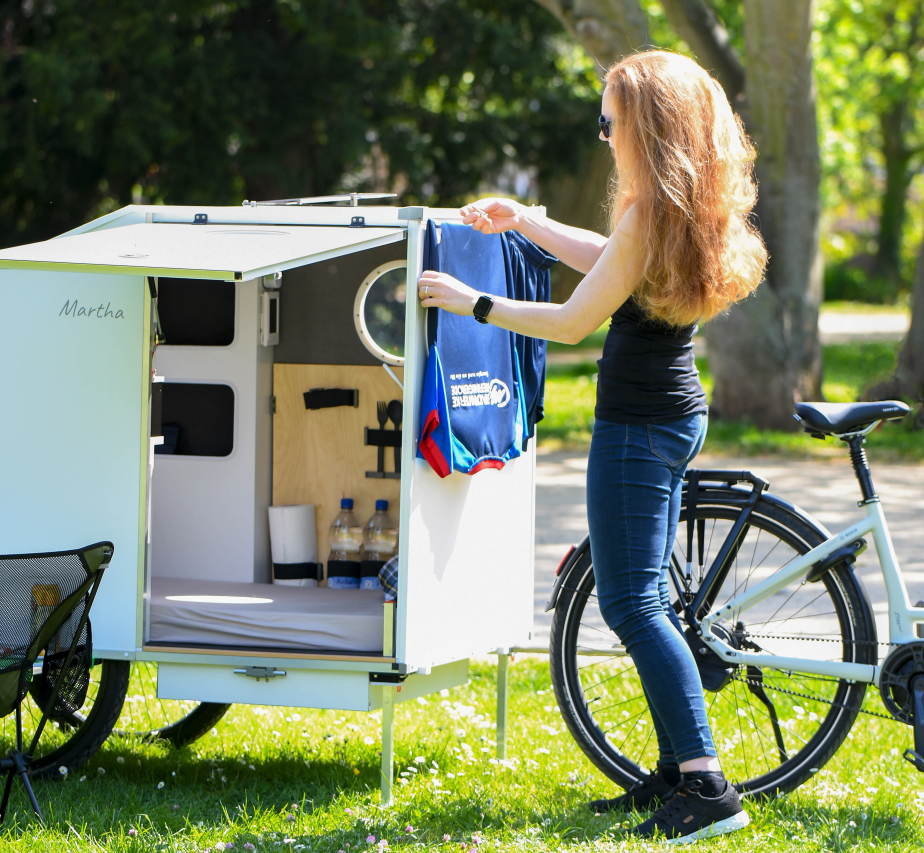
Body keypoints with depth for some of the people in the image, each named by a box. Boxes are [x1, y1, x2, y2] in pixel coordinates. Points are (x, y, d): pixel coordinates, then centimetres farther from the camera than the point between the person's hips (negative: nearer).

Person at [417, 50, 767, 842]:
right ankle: (676, 770, 19)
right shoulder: (690, 207, 7)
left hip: (638, 425, -10)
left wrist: (473, 302, -7)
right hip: (676, 414, 10)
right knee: (646, 597, 16)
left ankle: (706, 784, -11)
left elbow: (574, 322, -15)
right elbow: (610, 261, 23)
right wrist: (522, 221, 24)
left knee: (634, 603, -7)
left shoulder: (651, 215, -20)